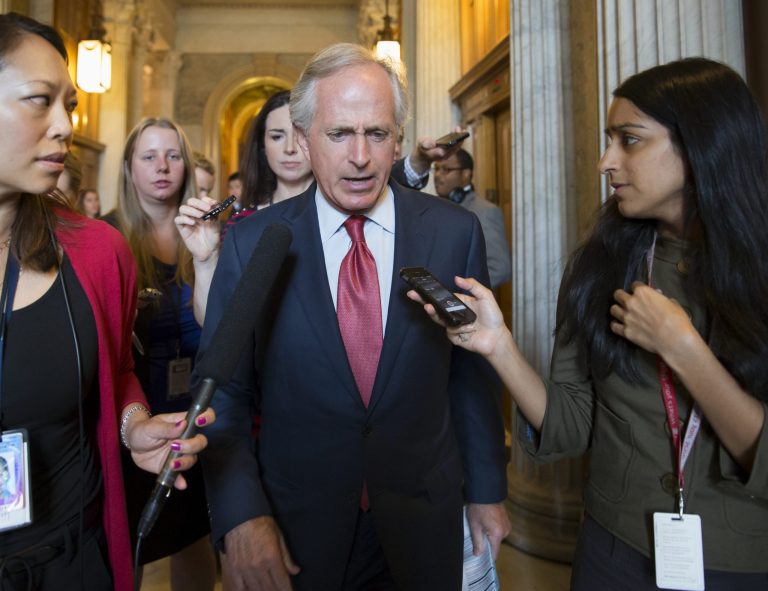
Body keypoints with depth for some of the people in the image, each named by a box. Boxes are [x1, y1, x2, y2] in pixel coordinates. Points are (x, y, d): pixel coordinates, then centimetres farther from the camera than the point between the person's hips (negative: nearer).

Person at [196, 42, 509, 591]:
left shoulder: (455, 232, -8)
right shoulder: (250, 243, -10)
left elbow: (473, 372, 0)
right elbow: (223, 390, -4)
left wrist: (487, 488, 7)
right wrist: (240, 514, -14)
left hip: (423, 523, 1)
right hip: (295, 529, 0)